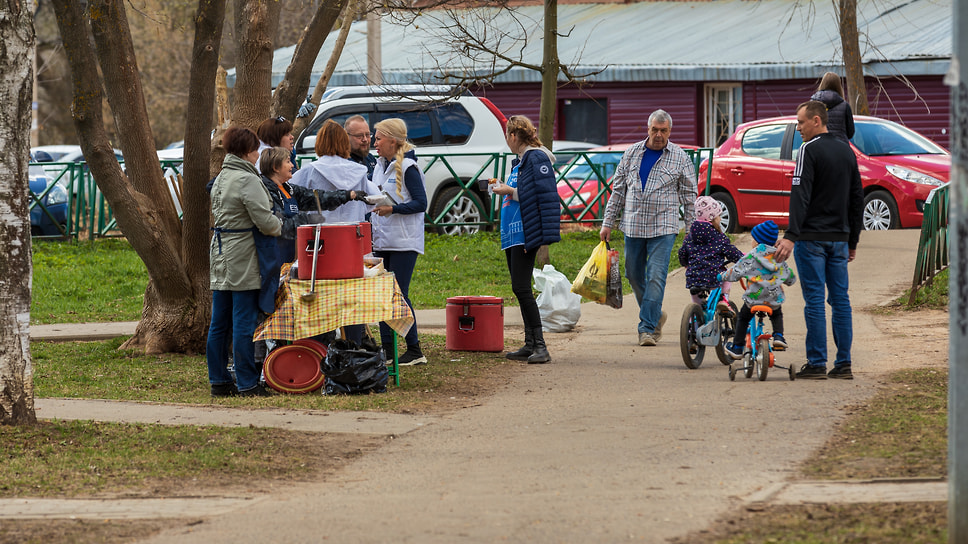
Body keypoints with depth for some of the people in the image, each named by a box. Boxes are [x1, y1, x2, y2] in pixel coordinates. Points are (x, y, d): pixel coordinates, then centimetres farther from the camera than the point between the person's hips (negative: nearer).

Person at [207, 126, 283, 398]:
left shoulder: (220, 179, 13)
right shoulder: (247, 180, -15)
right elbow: (264, 220, -18)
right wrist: (280, 226, 4)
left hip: (220, 253, 9)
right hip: (243, 257, -9)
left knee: (219, 322, 10)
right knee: (244, 322, -5)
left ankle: (218, 381, 15)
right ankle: (247, 384, -3)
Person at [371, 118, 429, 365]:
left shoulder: (408, 167, -10)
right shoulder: (380, 166, 14)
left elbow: (421, 203, -14)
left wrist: (392, 209, -25)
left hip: (404, 242, -8)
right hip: (382, 240, 8)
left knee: (398, 294, -9)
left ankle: (414, 350, -3)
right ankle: (387, 348, 13)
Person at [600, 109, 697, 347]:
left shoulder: (680, 158, 1)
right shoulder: (632, 153, 7)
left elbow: (689, 196, 4)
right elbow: (618, 190, 12)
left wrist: (691, 231, 0)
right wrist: (608, 223, 8)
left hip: (663, 228, -3)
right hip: (633, 226, 3)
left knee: (655, 278, -10)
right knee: (634, 275, 9)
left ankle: (647, 328, -7)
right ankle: (655, 315, 30)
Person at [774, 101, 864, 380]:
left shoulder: (810, 150, -9)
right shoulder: (847, 152, 14)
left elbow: (800, 196, -18)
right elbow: (857, 199, 19)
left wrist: (791, 236, -23)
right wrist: (852, 241, 23)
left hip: (812, 238, -7)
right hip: (840, 238, 7)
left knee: (814, 300, -5)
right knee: (840, 300, 8)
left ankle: (817, 364, -5)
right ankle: (843, 364, 7)